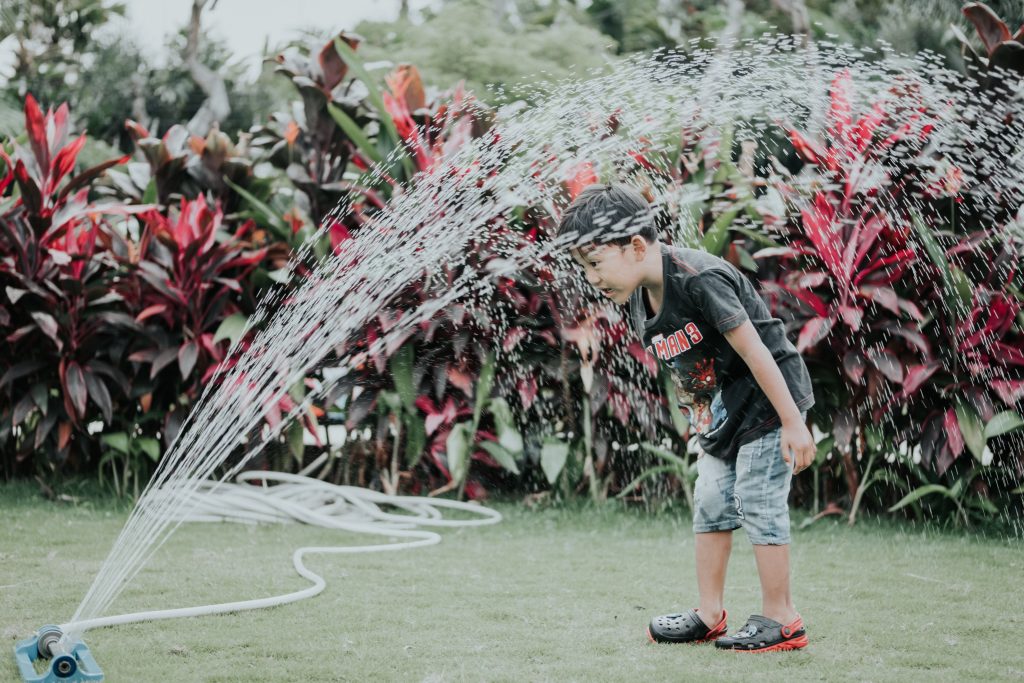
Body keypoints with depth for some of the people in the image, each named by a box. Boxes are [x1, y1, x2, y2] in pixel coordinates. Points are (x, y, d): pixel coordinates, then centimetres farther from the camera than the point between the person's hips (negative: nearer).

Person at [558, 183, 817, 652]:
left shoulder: (699, 279, -29)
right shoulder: (638, 301, -2)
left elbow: (754, 351, -26)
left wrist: (793, 424, -23)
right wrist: (700, 417, 15)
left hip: (768, 399, -9)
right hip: (719, 412, 9)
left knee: (758, 503, -7)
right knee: (711, 503, 10)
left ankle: (780, 620, 3)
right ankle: (710, 615, 19)